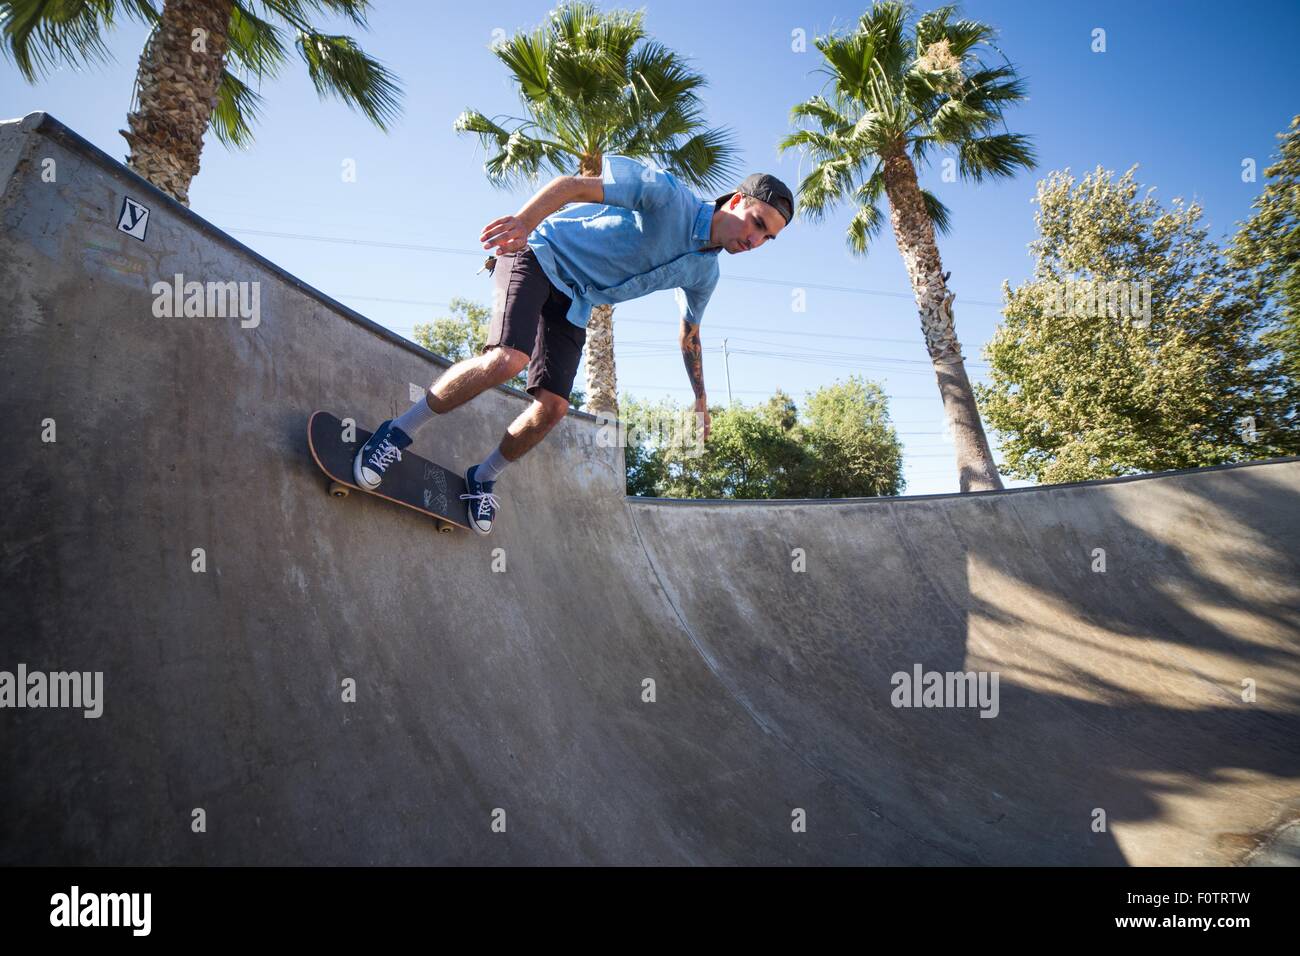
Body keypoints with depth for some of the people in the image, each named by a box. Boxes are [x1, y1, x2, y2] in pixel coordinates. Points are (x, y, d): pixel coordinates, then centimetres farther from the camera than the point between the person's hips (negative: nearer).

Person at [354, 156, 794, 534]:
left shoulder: (704, 272, 4)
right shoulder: (668, 194, -19)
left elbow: (689, 333, 20)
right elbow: (577, 185, -27)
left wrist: (700, 398, 25)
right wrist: (526, 219, -45)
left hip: (574, 305, 7)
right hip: (540, 256, -7)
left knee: (552, 407, -7)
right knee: (507, 359, -31)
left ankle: (483, 477, 17)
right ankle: (399, 432, -15)